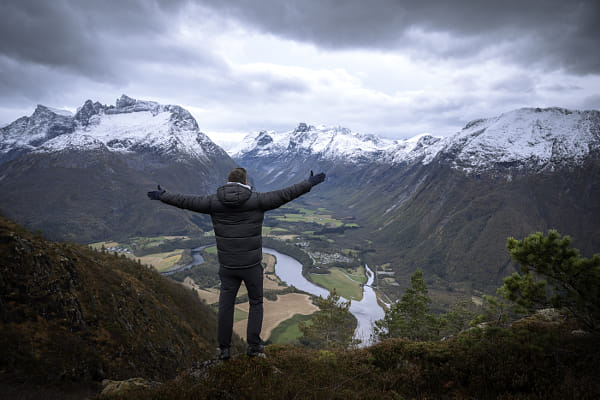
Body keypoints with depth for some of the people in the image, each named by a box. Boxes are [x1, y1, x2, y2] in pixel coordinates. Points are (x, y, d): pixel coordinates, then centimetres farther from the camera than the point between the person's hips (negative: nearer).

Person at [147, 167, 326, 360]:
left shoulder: (214, 202, -3)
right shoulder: (256, 200, -10)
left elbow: (186, 201, 7)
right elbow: (285, 195, -6)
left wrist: (162, 196, 23)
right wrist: (309, 183, 5)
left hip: (227, 266, 2)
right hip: (252, 265, -2)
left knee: (226, 305, 14)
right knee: (256, 302, 17)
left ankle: (224, 348, 21)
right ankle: (253, 345, 15)